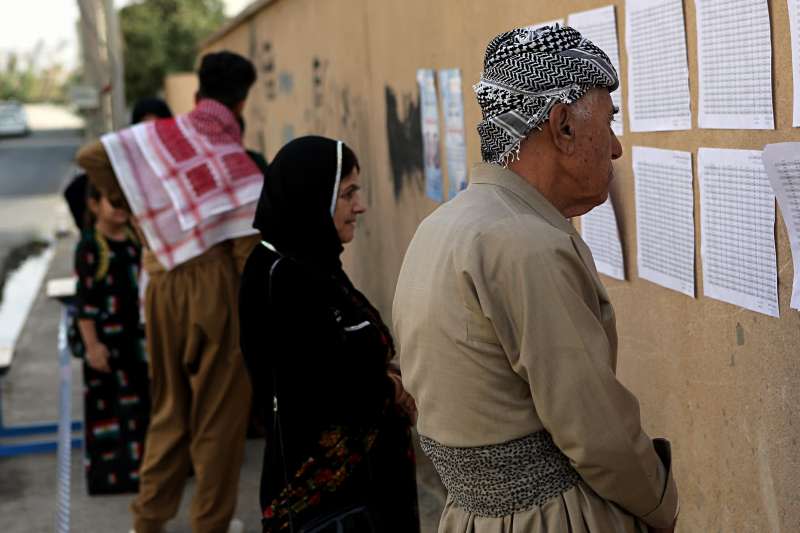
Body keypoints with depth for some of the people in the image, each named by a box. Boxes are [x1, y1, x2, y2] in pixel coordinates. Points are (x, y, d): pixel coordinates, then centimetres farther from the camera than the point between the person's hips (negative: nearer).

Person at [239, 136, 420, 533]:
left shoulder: (316, 265, 9)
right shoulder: (280, 279, -19)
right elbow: (317, 397, -23)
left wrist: (388, 385, -7)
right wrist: (392, 391, -8)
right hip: (322, 483, -9)